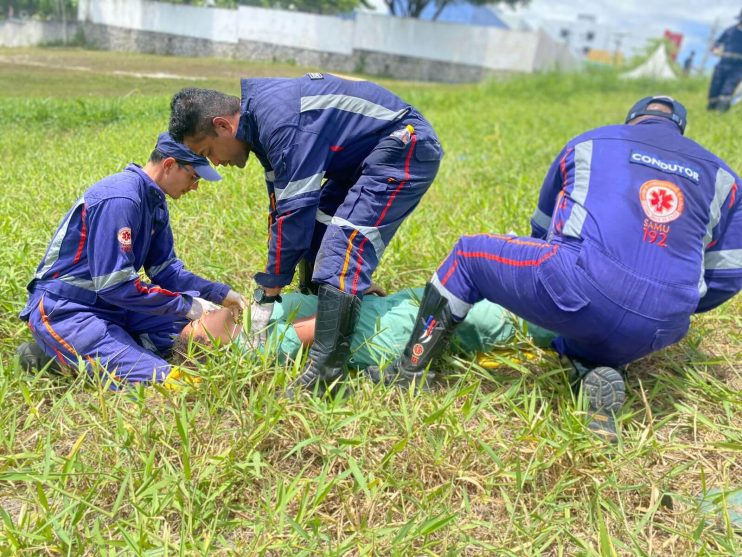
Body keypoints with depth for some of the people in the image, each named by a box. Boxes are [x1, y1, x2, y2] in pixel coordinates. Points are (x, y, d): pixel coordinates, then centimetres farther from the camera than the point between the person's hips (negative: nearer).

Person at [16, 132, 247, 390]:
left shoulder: (154, 201, 6)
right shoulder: (119, 199, -23)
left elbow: (166, 270, 11)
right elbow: (115, 284, -27)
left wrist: (219, 293, 0)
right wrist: (186, 305, -21)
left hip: (111, 305, 10)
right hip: (65, 311, -10)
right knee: (157, 381, -22)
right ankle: (54, 355, -3)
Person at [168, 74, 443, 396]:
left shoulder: (278, 118, -24)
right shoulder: (262, 115, 7)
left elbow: (295, 211, -24)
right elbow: (282, 207, 12)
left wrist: (269, 290, -14)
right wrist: (270, 284, 13)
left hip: (406, 148, -10)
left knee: (342, 247, -23)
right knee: (314, 234, 10)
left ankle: (324, 372, -26)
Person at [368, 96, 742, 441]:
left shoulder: (590, 143, 21)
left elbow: (543, 231, 30)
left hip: (581, 288, -3)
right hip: (658, 333, 4)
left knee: (469, 255, 17)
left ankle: (407, 372, 12)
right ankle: (596, 372, 0)